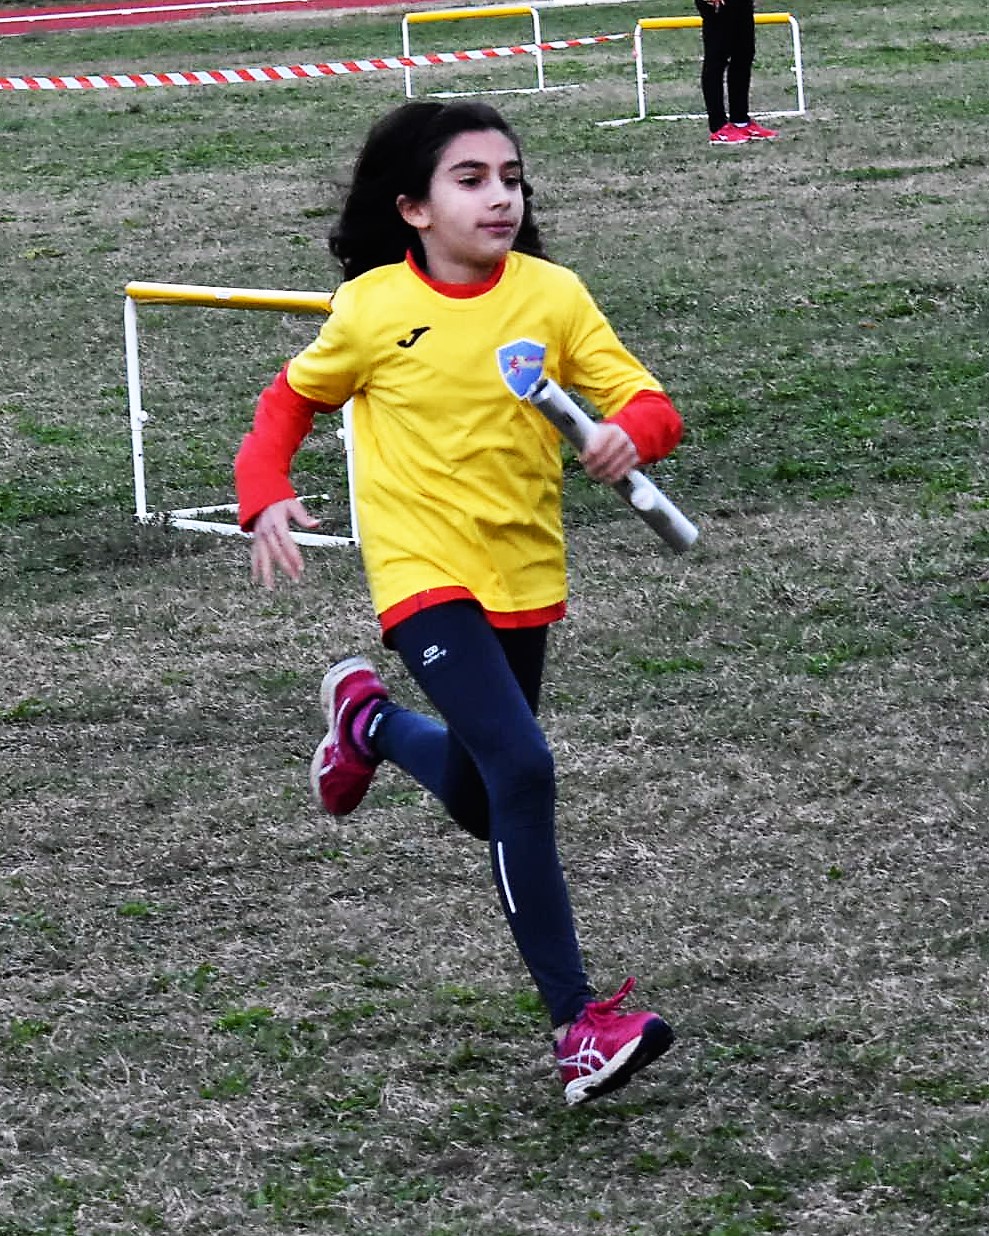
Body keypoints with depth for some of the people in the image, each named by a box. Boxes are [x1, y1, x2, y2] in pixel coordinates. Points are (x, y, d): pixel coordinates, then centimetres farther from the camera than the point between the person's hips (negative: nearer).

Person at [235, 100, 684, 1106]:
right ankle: (577, 1024, -18)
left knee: (479, 803, 18)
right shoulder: (373, 308, -6)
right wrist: (265, 496, -6)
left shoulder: (552, 296, -3)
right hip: (425, 576, -4)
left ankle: (368, 719, 52)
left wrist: (630, 434, -28)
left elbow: (651, 406, -5)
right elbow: (292, 400, 10)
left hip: (525, 579, 4)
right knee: (523, 771, -22)